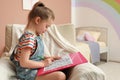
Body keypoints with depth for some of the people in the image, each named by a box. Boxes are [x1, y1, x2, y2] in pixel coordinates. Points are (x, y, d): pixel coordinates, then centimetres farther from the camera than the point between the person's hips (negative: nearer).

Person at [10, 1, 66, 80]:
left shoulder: (36, 35, 8)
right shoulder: (29, 37, -22)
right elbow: (24, 63, -25)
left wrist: (47, 58, 8)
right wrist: (43, 63, -18)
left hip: (37, 69, 10)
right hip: (29, 73, -10)